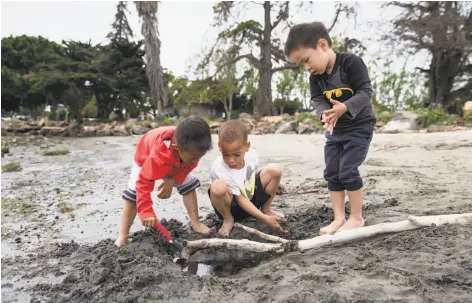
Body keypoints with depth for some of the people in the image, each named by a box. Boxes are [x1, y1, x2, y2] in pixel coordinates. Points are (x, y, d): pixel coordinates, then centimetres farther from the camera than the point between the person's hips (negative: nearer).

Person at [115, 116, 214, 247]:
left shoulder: (191, 148, -34)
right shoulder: (159, 155, -51)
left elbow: (188, 166, -13)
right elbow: (144, 182, -45)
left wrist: (173, 180, -24)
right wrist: (146, 212, -48)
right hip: (145, 158, -4)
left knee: (189, 186, -4)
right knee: (134, 194, -14)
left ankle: (195, 223, 9)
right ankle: (123, 236, -4)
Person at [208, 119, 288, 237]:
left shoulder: (252, 154, -15)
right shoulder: (218, 169, -31)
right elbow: (240, 200, -25)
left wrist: (272, 182, 12)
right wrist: (265, 219, -27)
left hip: (252, 198, 5)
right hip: (233, 207, -5)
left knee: (274, 170, -13)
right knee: (218, 187, -39)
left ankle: (266, 209, 8)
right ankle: (228, 219, -7)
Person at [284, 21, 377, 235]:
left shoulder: (351, 62, -20)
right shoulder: (316, 76, -2)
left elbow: (365, 92, -23)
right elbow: (317, 100, -7)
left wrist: (345, 107, -40)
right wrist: (325, 114, -30)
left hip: (360, 125, -7)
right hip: (335, 129, 7)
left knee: (348, 170, -12)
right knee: (332, 173, 3)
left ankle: (357, 218, 5)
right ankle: (339, 218, 13)